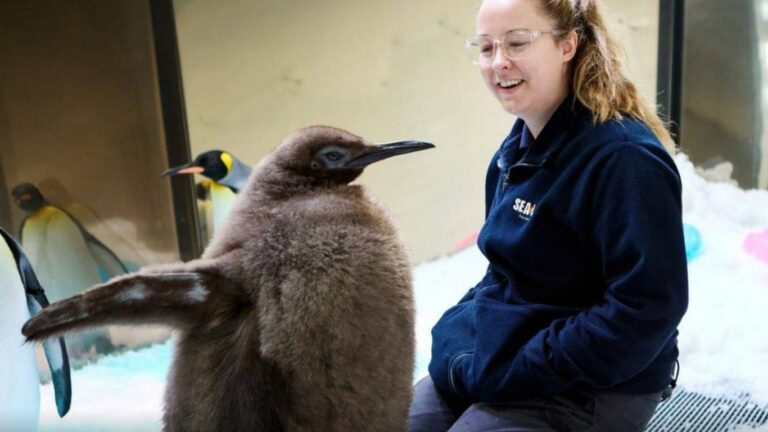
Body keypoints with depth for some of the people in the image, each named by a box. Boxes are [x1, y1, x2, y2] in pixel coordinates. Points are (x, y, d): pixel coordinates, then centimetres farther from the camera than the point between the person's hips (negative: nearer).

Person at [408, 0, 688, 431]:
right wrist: (456, 337, -1)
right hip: (497, 353, 8)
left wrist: (510, 371, -22)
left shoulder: (624, 156, -23)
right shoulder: (519, 145, 5)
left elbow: (647, 308, -26)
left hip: (590, 389, -8)